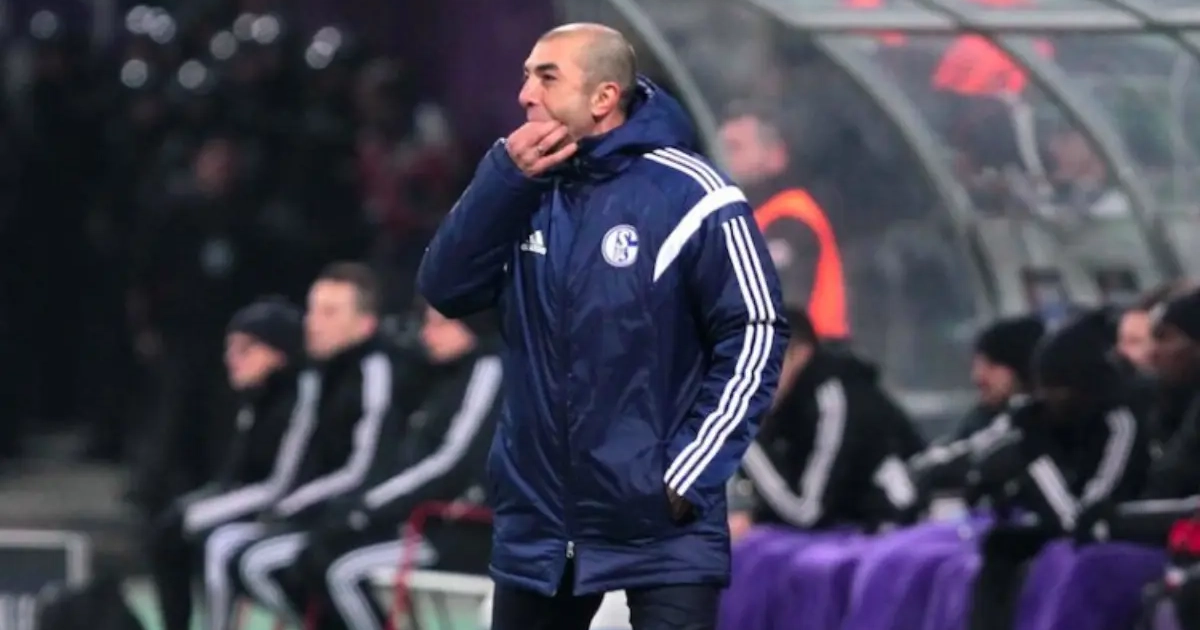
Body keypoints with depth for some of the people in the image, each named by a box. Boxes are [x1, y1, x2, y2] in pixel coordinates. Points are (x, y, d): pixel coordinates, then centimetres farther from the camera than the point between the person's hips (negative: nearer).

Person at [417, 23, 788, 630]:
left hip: (658, 527, -6)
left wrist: (686, 478, -15)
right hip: (538, 521, 6)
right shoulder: (527, 187, 6)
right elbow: (445, 288, -4)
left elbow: (753, 337, -11)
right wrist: (504, 177, -16)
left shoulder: (691, 198, -12)